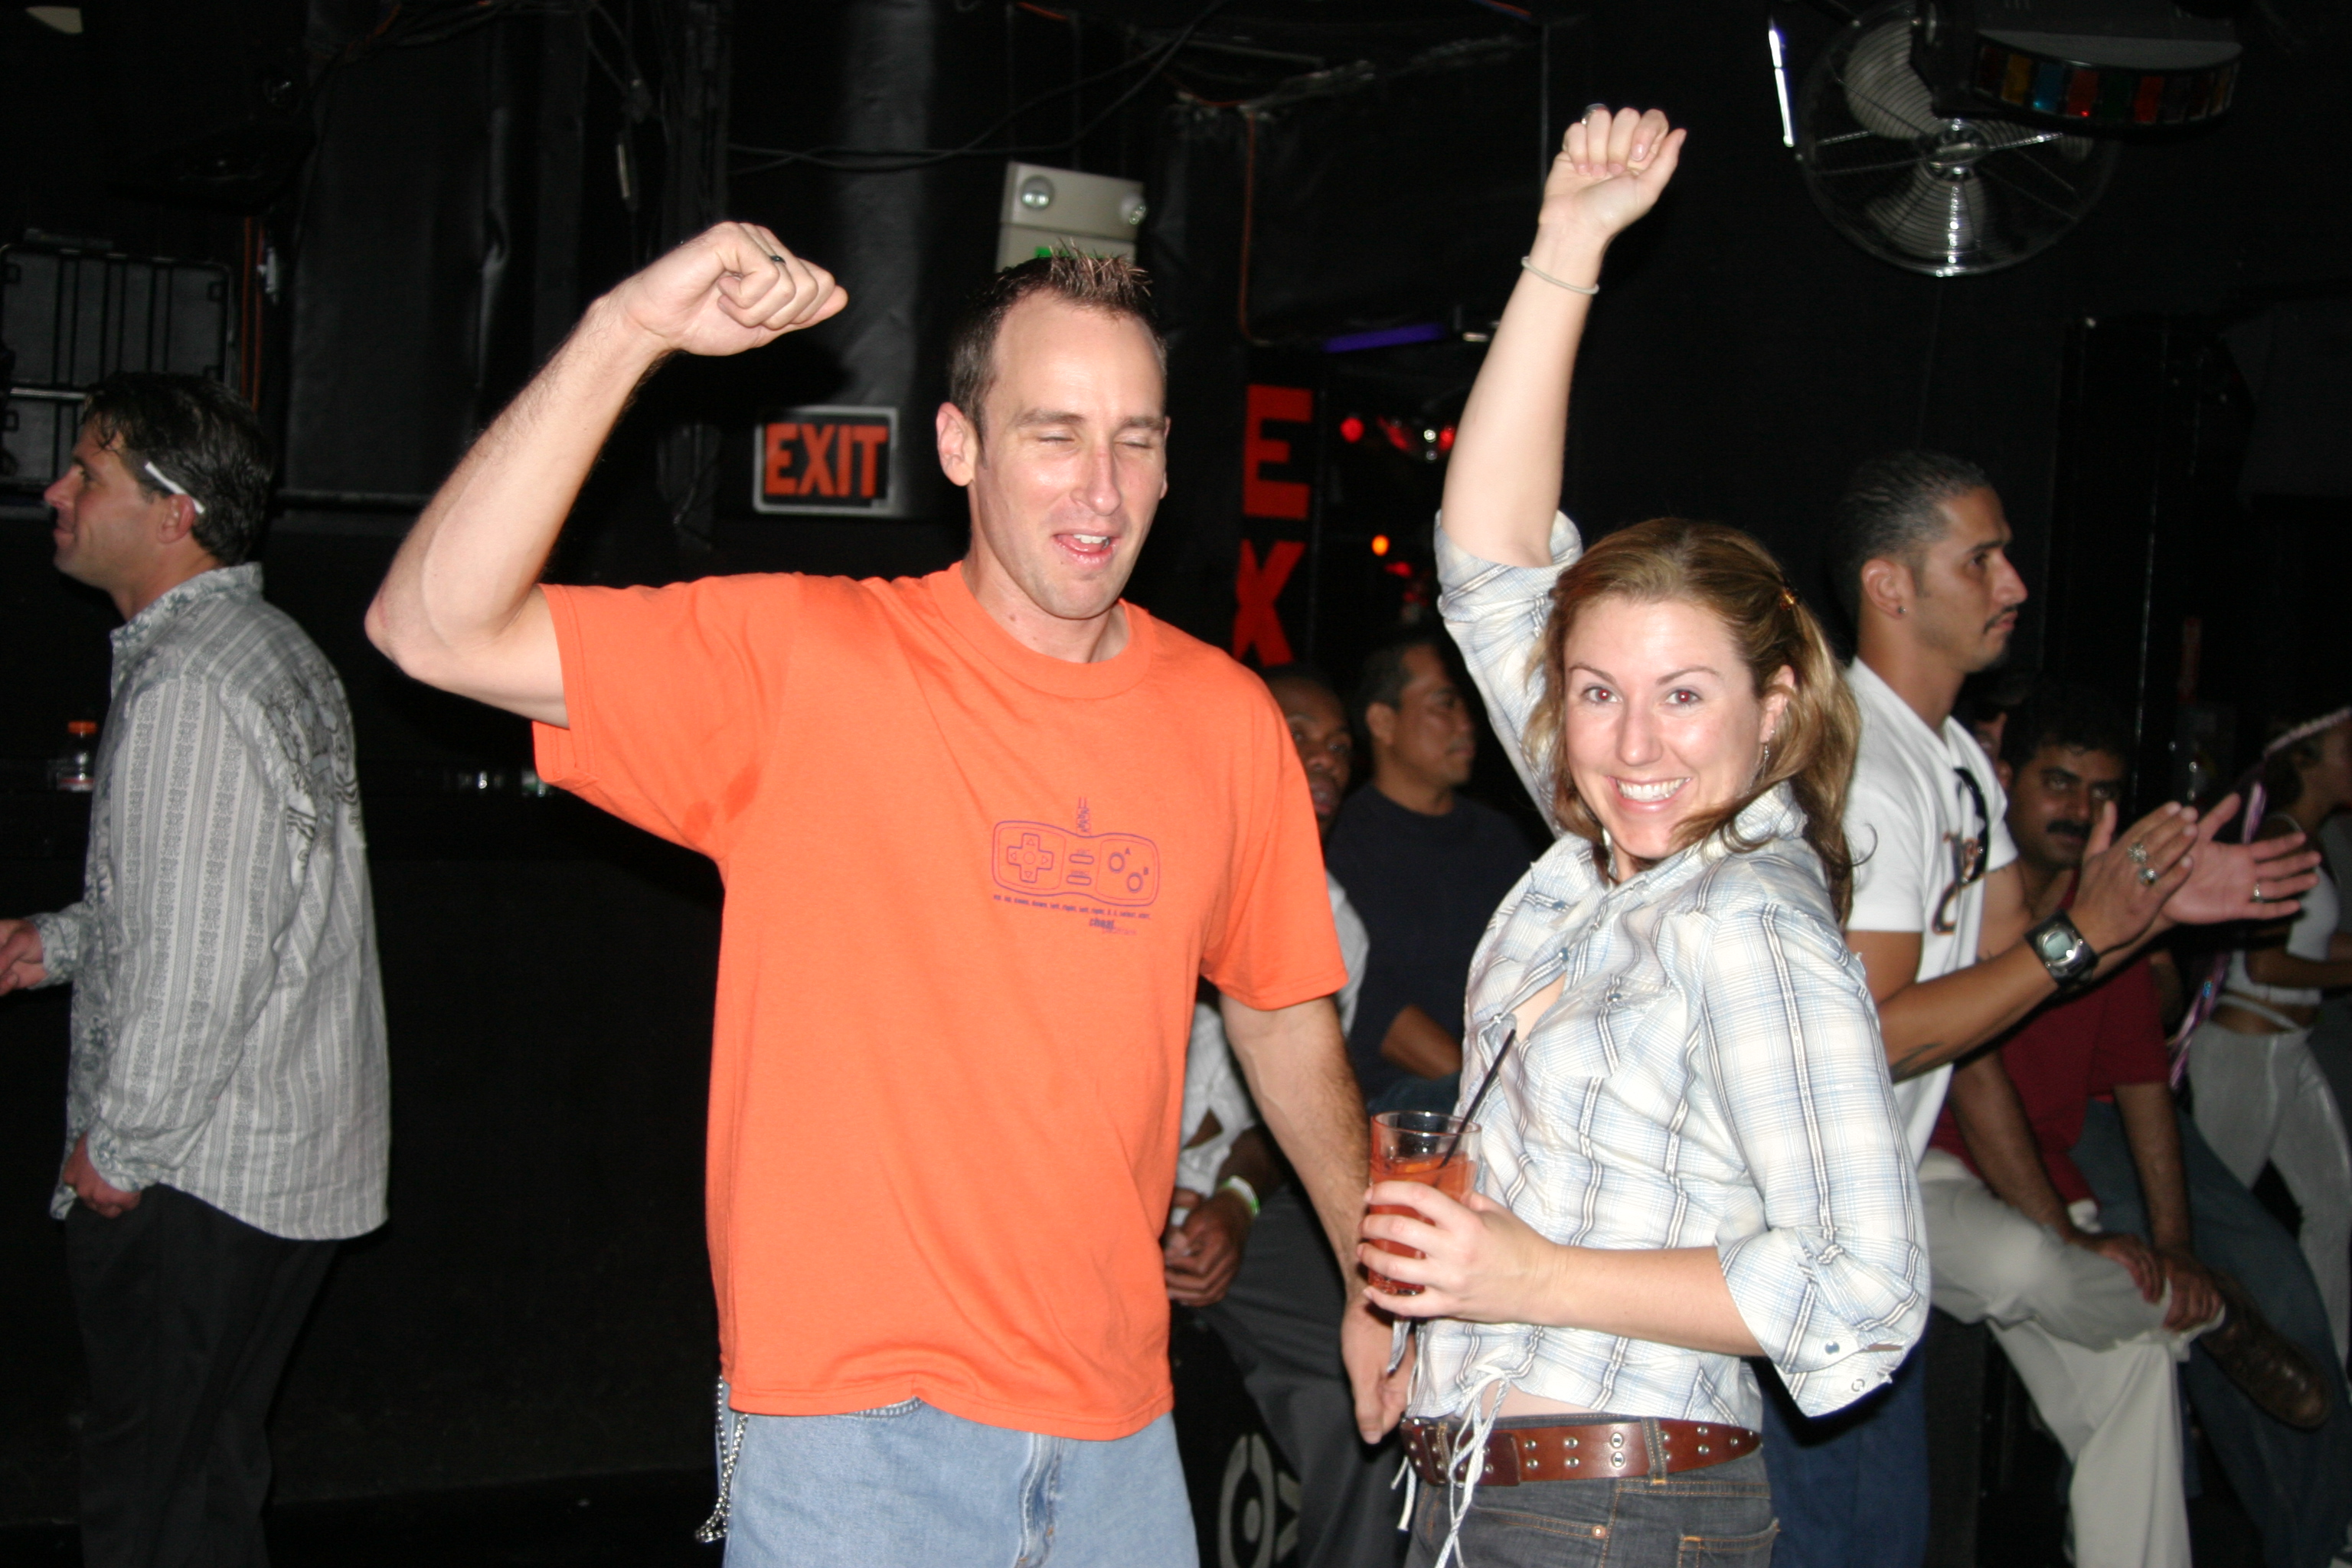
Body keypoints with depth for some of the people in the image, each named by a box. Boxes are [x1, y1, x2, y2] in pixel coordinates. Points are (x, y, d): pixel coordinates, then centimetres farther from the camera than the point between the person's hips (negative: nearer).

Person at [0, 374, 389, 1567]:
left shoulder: (189, 687, -20)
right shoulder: (268, 647, 12)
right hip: (279, 1158, 10)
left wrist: (119, 1149, -14)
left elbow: (200, 963, -23)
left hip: (197, 1176, -10)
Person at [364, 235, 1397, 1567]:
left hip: (1117, 1426, 4)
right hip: (851, 1421, -4)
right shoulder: (802, 659, -8)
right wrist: (628, 332, -26)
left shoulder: (1230, 717, 3)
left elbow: (1283, 1008, 16)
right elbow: (437, 629, -18)